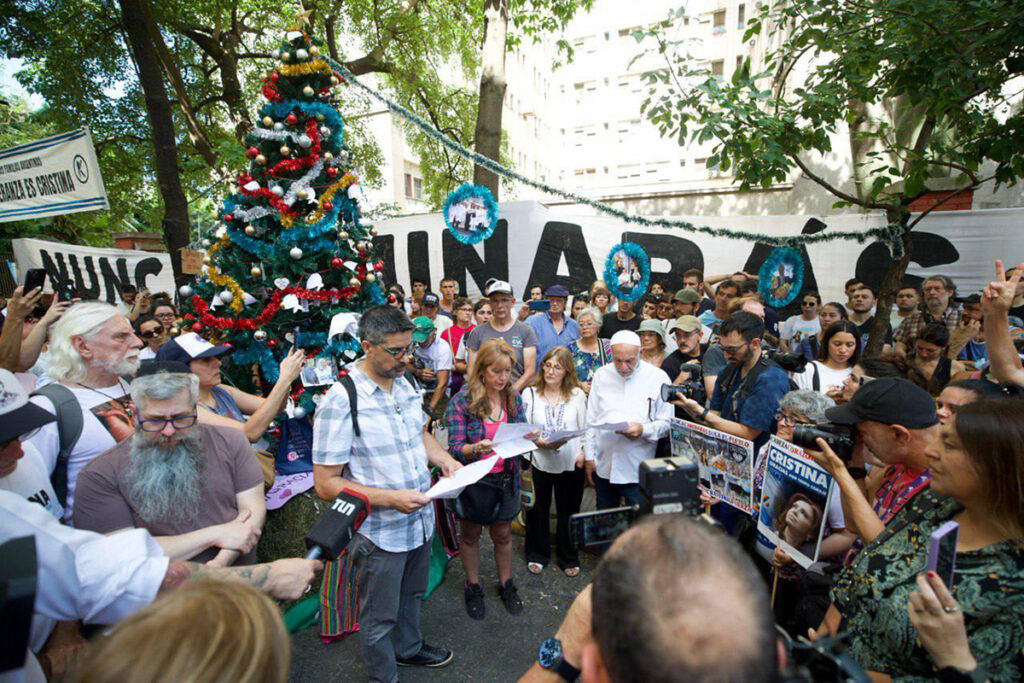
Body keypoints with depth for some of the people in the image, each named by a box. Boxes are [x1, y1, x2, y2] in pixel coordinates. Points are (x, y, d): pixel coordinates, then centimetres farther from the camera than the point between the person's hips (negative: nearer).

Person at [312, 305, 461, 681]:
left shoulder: (405, 383, -1)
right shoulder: (341, 400, -24)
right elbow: (325, 484, -21)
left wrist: (446, 462, -3)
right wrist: (392, 499, -29)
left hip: (420, 520, 7)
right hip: (380, 533, -6)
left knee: (411, 595, 30)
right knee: (379, 617, 17)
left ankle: (409, 647, 56)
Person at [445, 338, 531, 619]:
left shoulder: (513, 398, -3)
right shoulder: (461, 401, -17)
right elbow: (455, 448, -17)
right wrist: (476, 448, -37)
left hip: (505, 478, 3)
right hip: (473, 480, -3)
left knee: (502, 535, 19)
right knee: (470, 535, 18)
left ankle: (506, 583, 42)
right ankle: (473, 587, 41)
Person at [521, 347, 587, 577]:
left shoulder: (577, 394, 0)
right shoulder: (529, 393, -2)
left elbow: (585, 428, 3)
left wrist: (583, 453, -9)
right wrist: (542, 443, -19)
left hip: (570, 463, 0)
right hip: (539, 462, 0)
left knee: (568, 511, 13)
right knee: (538, 510, 13)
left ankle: (568, 558, 35)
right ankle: (537, 555, 36)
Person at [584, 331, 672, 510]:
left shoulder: (658, 378, -4)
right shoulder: (601, 375, 5)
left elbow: (667, 423, -2)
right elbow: (591, 420, 10)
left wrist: (644, 430, -21)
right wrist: (589, 456, 8)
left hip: (638, 471, -3)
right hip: (603, 468, 3)